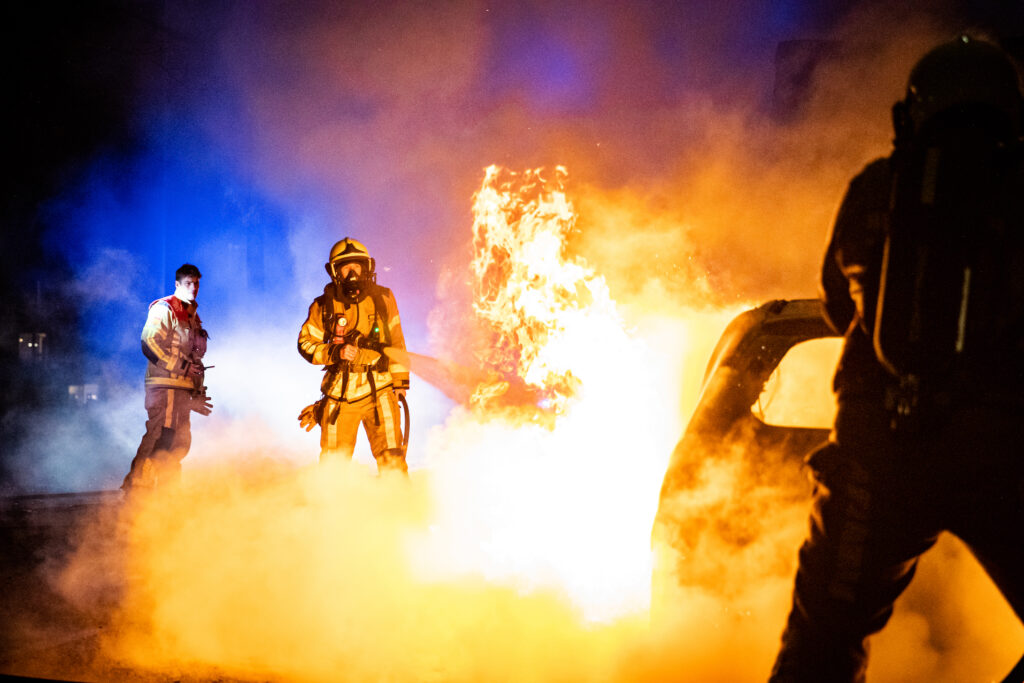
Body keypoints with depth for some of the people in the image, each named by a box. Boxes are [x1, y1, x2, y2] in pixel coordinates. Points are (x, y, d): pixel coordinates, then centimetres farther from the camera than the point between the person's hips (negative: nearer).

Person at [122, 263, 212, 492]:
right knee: (160, 437, -17)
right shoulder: (164, 309, -5)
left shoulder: (192, 316, 22)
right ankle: (136, 487, -15)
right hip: (164, 385, -9)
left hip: (183, 389, 9)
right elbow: (149, 344, -16)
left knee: (180, 443, 9)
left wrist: (197, 394, 22)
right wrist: (180, 366, -18)